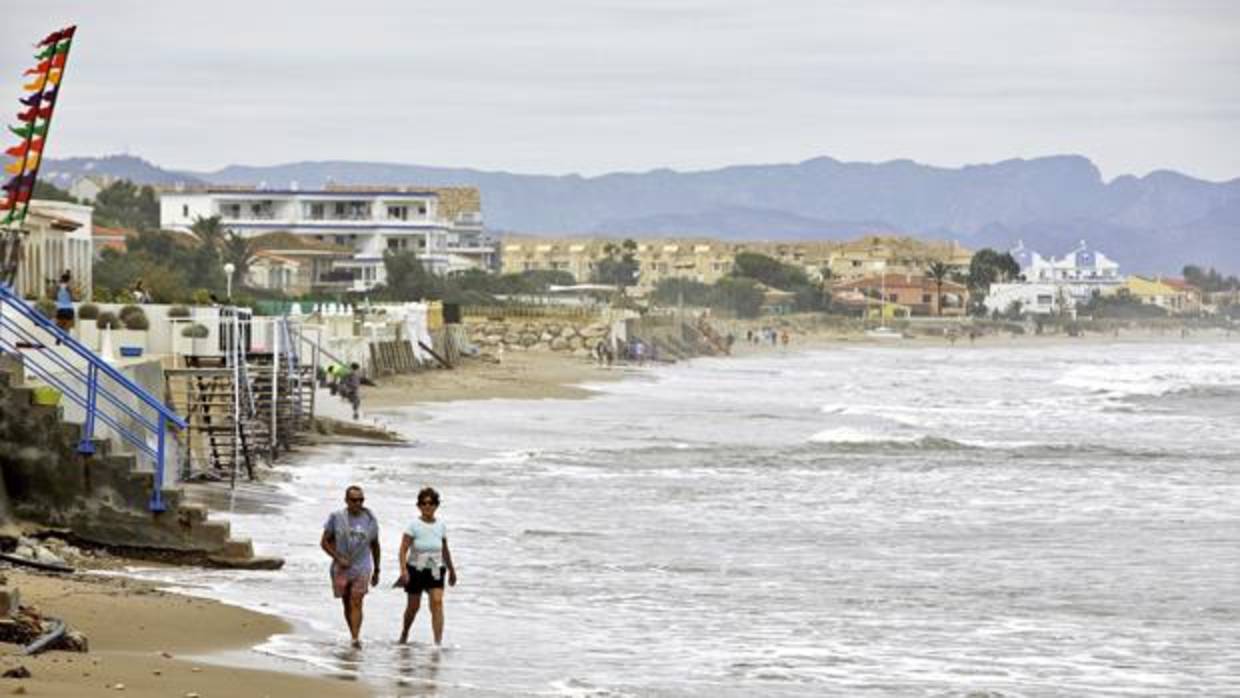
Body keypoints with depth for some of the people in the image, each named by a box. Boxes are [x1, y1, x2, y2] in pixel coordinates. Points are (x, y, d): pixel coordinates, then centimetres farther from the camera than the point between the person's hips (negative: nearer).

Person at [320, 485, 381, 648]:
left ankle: (356, 639, -21)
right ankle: (354, 635, 24)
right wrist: (338, 558, -13)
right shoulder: (336, 518, -3)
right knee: (347, 604, 9)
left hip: (362, 569, -1)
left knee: (356, 603, -14)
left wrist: (376, 570, 17)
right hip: (341, 569, 1)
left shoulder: (369, 520, 2)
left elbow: (375, 546, 14)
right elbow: (324, 542, 0)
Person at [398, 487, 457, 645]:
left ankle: (438, 642, -20)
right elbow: (403, 549, -13)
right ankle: (404, 634, 37)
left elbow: (445, 551, 15)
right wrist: (403, 569, -24)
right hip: (416, 570, -2)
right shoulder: (414, 525, -9)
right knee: (413, 607, 9)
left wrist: (451, 570, 21)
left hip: (435, 571, 2)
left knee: (437, 602, -16)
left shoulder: (441, 526, 3)